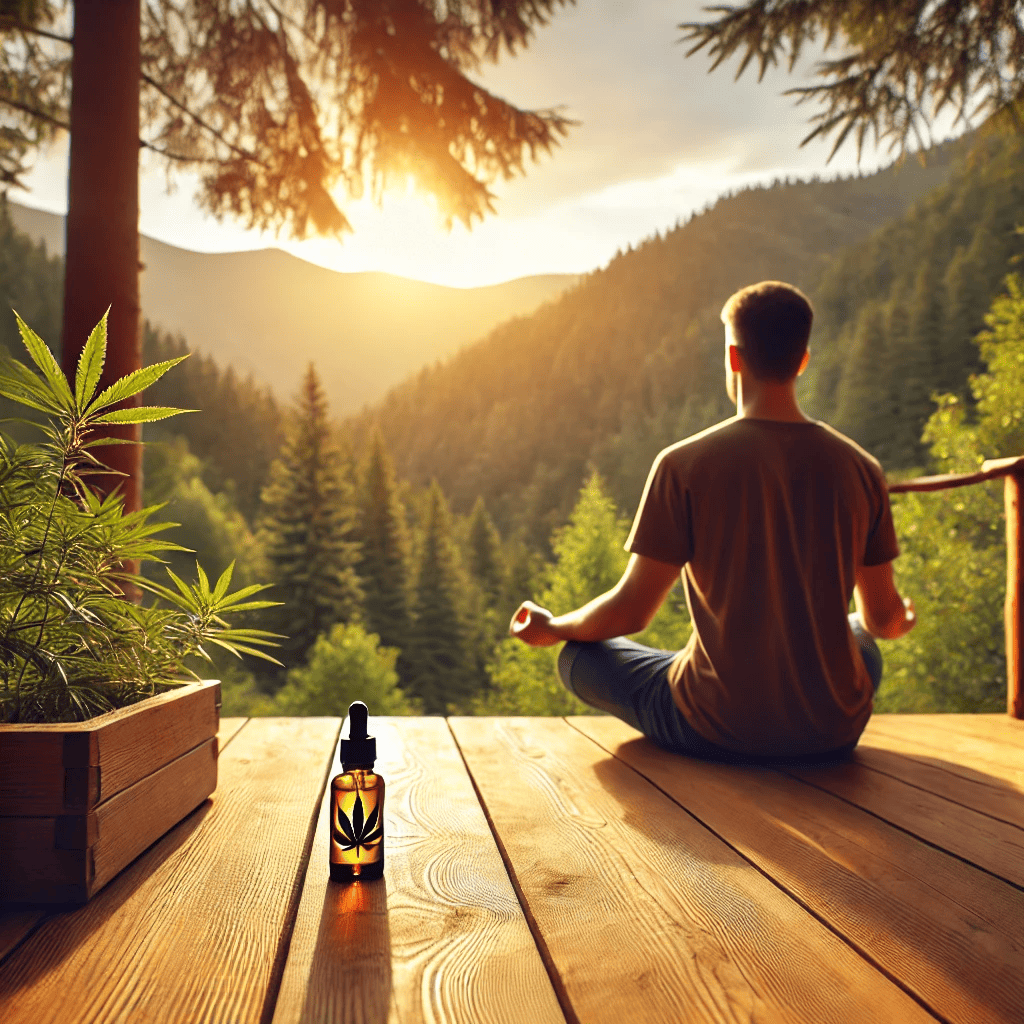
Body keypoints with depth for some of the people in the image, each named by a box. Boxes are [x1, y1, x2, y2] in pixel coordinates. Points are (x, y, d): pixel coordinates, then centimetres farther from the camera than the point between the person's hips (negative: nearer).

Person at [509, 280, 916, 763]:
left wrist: (551, 628, 12)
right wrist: (901, 619, 32)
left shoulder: (684, 464, -14)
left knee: (579, 656, 19)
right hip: (834, 732, 5)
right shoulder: (860, 468, -4)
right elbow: (883, 619, 5)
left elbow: (629, 611, -9)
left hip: (717, 733, -4)